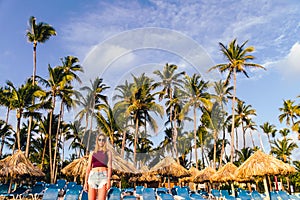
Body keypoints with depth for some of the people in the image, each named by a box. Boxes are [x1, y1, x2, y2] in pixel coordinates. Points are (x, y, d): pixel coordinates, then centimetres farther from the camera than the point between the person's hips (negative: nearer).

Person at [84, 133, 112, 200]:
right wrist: (86, 182, 4)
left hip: (103, 176, -2)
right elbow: (88, 168, 13)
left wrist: (109, 180, -10)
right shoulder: (92, 153, 17)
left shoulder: (108, 152, 12)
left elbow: (109, 167, 2)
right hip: (93, 176, 2)